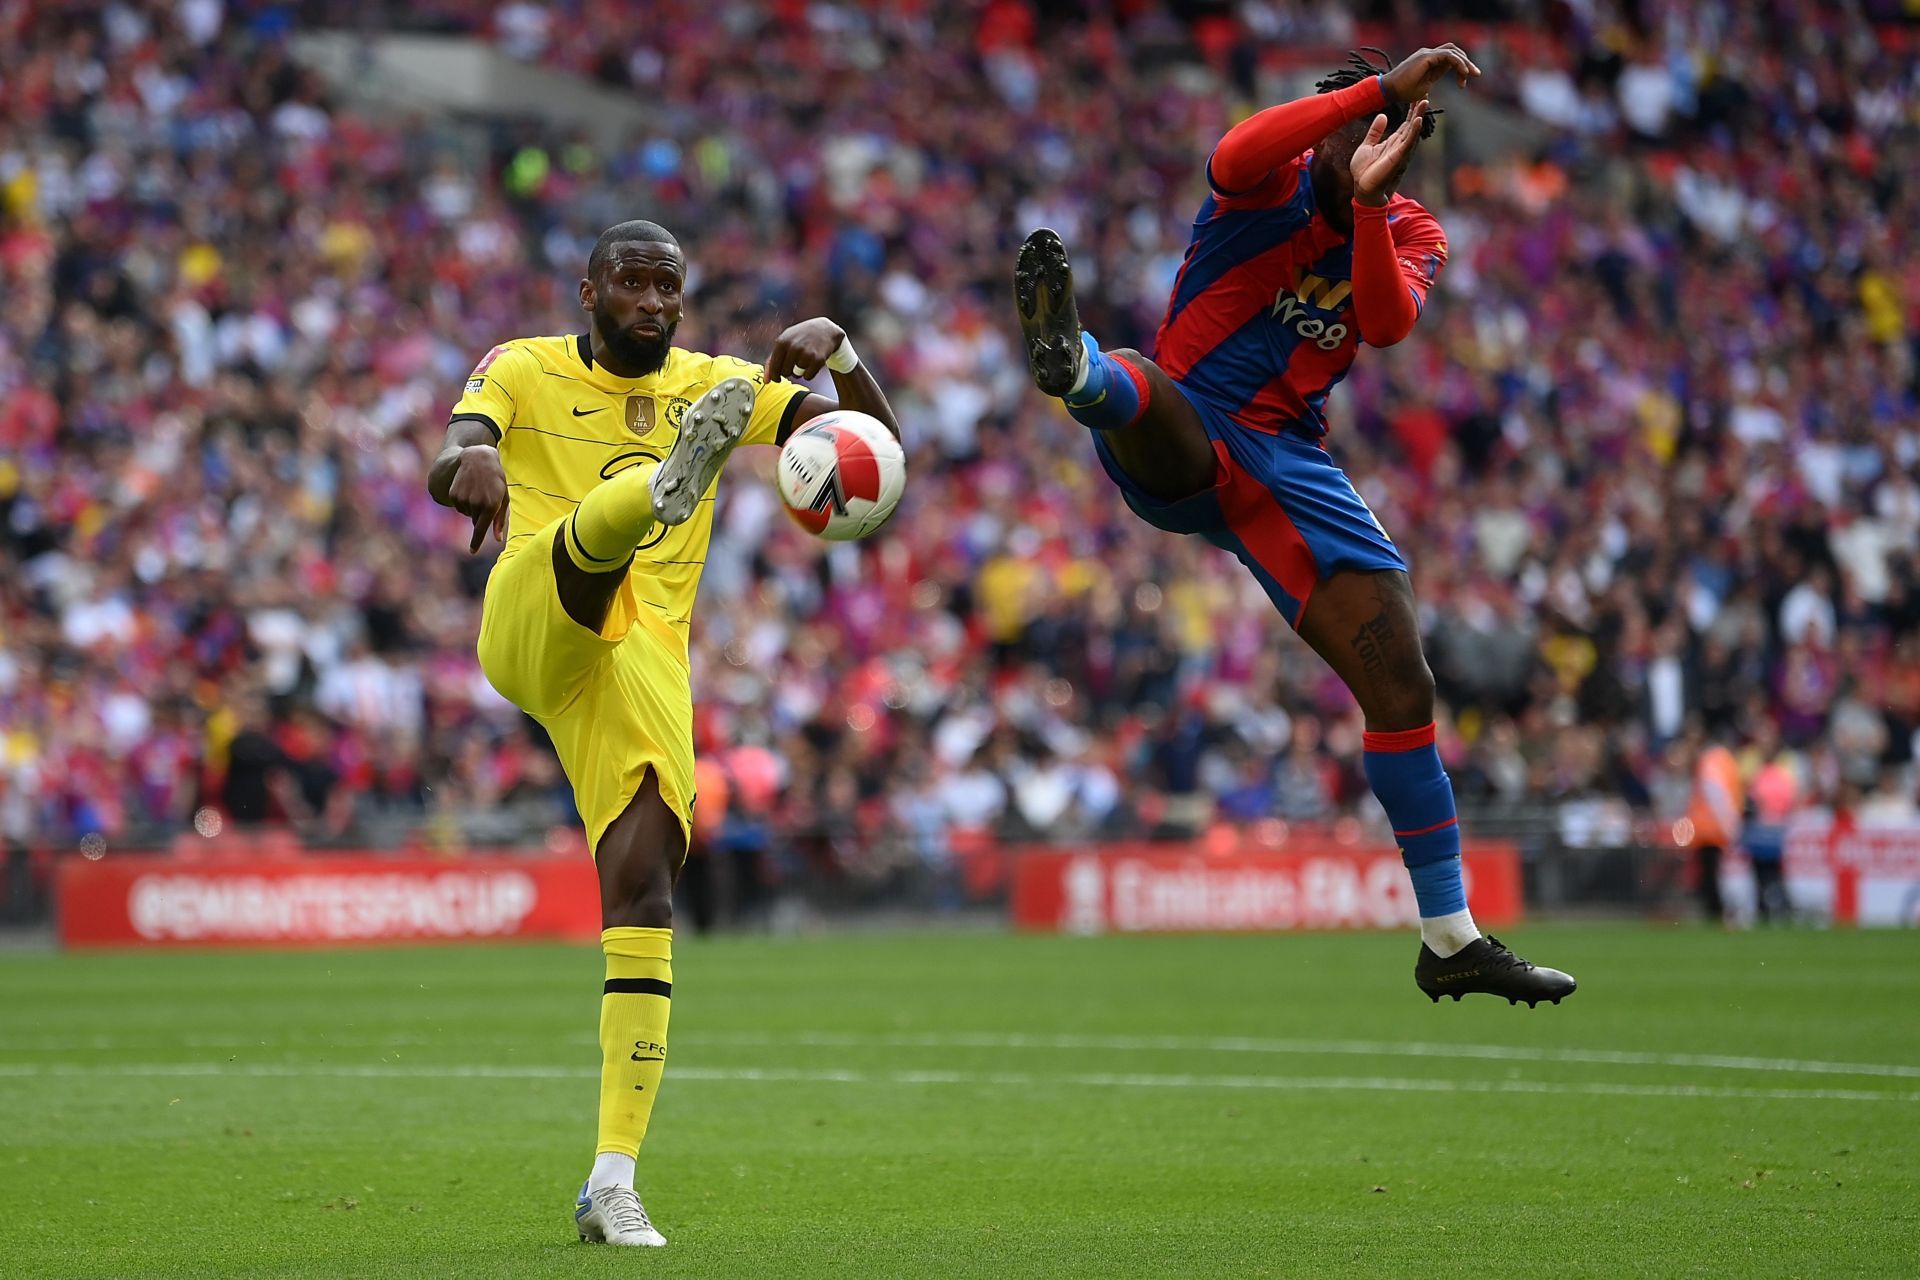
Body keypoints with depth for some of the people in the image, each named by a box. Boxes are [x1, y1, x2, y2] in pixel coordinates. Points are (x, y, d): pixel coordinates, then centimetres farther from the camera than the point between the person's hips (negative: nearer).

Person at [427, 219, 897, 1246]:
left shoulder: (712, 383, 17)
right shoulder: (524, 371, 11)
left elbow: (875, 439, 10)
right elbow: (446, 472, -8)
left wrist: (837, 351, -10)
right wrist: (469, 462, -33)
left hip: (644, 664, 2)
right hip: (530, 629, -2)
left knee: (645, 899, -9)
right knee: (595, 531, -33)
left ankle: (612, 1181, -7)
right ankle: (669, 482, -73)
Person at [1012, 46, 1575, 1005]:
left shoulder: (1411, 235, 9)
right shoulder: (1273, 185, -3)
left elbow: (1387, 323, -14)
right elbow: (1235, 155, -31)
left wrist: (1368, 201, -26)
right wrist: (1382, 89, -33)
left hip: (1287, 464, 4)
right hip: (1177, 448, -4)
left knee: (1402, 682, -3)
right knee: (1136, 389, -39)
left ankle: (1450, 942, 5)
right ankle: (1074, 367, -80)